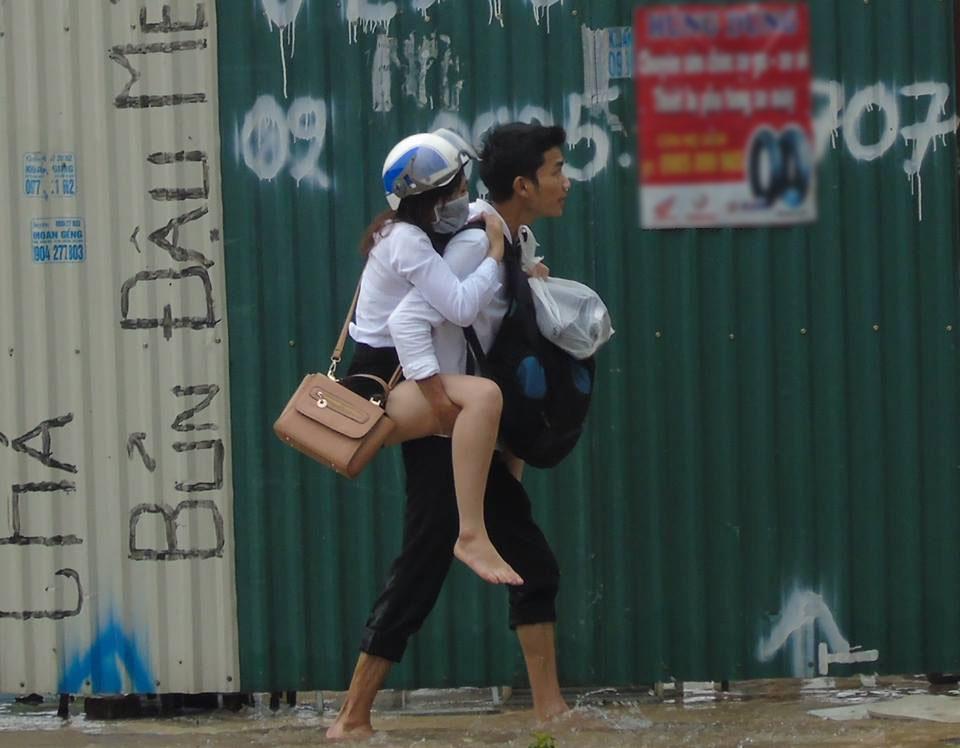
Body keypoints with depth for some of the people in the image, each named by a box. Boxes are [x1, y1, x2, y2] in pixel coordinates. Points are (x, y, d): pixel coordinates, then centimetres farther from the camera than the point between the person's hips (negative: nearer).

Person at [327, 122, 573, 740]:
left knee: (534, 567, 11)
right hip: (444, 441, -10)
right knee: (419, 578, -5)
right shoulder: (477, 243, -19)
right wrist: (446, 413, -31)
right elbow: (408, 320, -29)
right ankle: (354, 720, 3)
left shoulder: (510, 241, 9)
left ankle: (551, 711, 16)